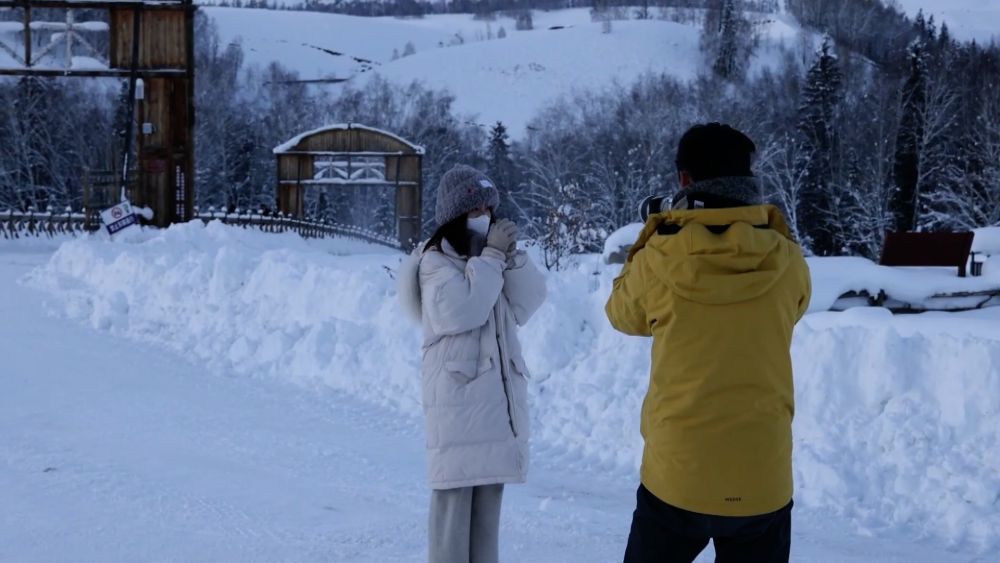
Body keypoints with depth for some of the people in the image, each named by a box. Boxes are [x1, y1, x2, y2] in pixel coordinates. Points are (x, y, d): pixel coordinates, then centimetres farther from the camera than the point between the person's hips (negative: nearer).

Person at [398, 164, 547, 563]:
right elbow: (462, 311, -22)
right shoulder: (435, 263, -8)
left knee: (489, 494, 14)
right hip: (457, 398, -7)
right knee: (454, 495, -6)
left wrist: (511, 256, -8)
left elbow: (529, 302, 4)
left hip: (497, 395, 7)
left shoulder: (490, 257, 13)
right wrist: (492, 257, -16)